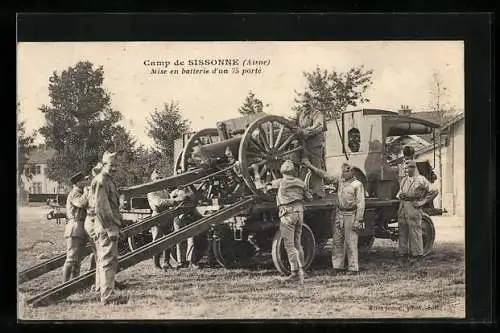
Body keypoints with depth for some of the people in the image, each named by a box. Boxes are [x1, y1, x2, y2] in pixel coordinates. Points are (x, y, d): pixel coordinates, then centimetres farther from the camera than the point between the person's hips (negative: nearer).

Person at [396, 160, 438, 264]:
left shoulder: (421, 180, -3)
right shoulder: (404, 180, 17)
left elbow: (434, 191, -5)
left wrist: (422, 202, -7)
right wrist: (400, 196, 4)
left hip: (413, 207, -6)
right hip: (402, 207, 7)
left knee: (414, 231, -4)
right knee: (403, 232, 7)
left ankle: (417, 254, 3)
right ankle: (403, 253, 15)